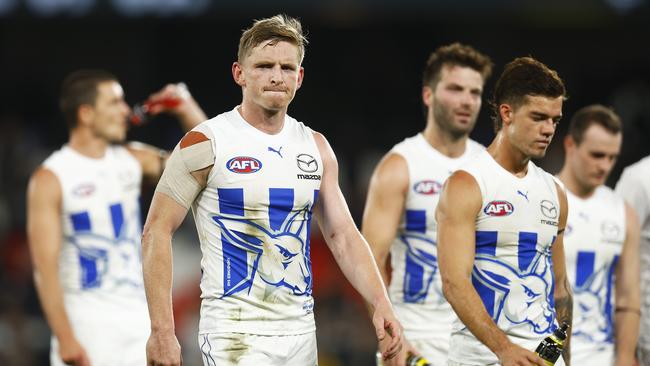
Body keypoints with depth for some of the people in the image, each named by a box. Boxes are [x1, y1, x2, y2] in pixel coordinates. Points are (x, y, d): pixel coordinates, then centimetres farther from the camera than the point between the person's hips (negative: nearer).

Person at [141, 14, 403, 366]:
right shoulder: (207, 143, -7)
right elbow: (156, 232, -8)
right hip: (234, 335, -6)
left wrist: (380, 303, -6)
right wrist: (162, 331, -15)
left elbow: (343, 235, 10)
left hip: (300, 333, 6)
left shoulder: (315, 147, 10)